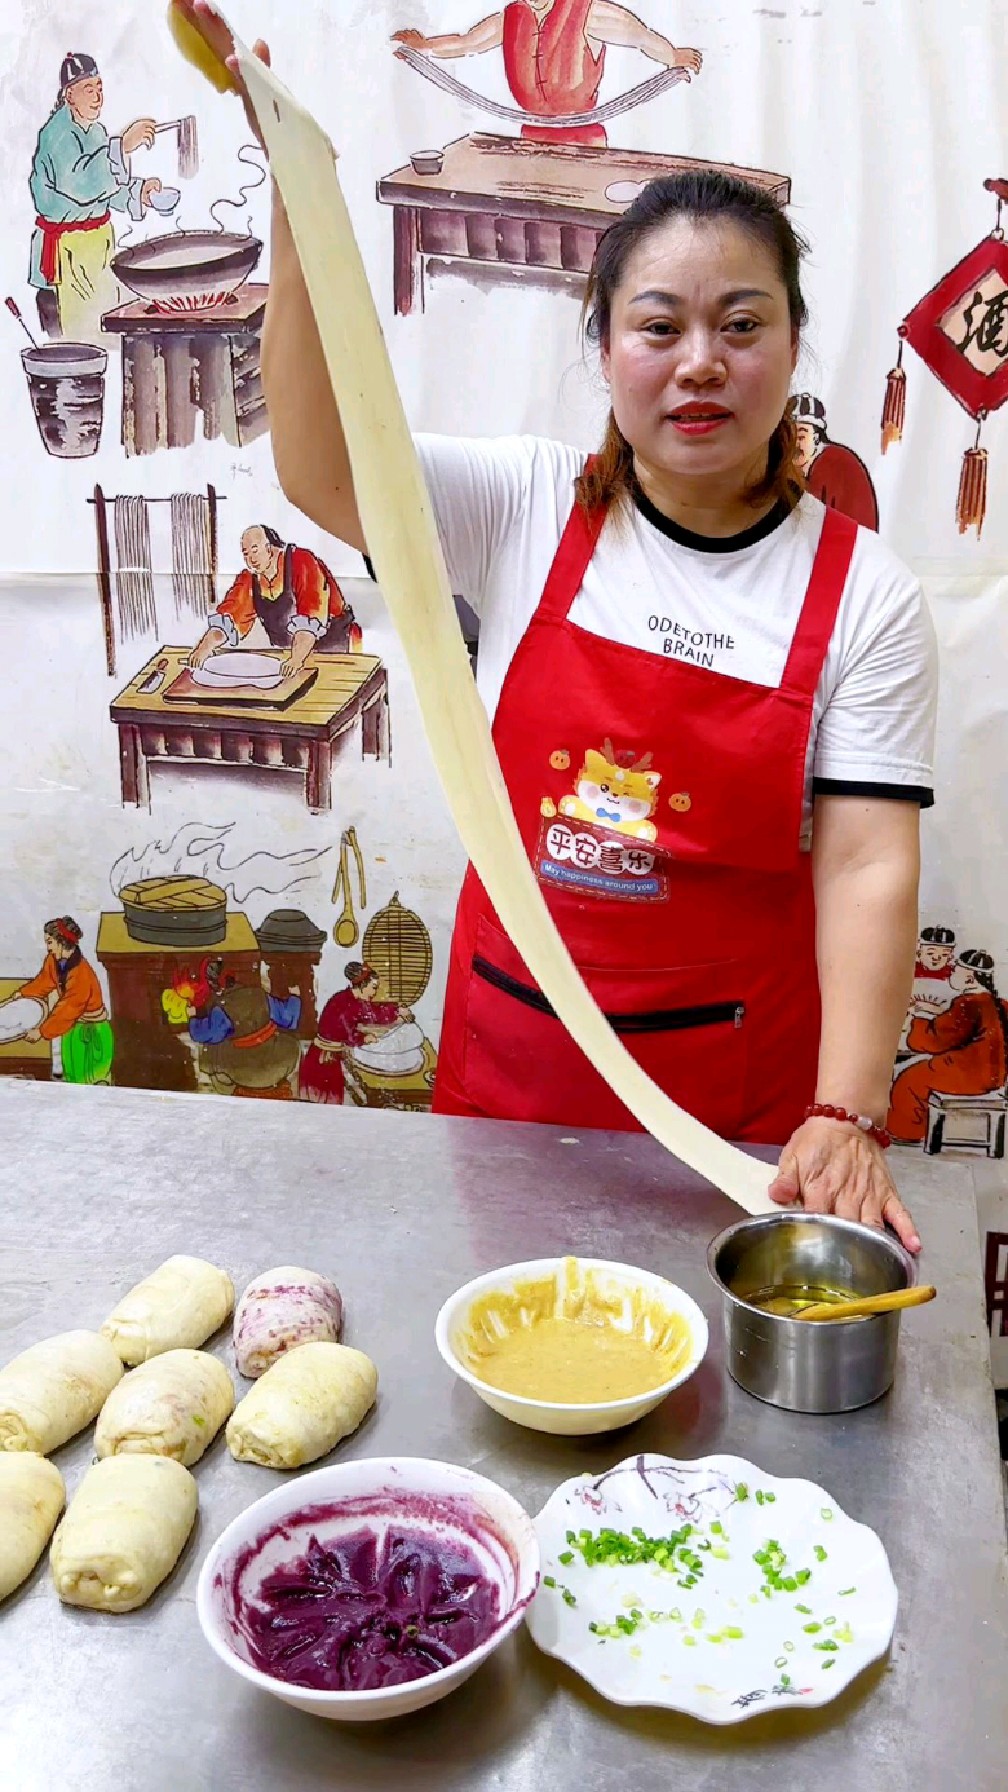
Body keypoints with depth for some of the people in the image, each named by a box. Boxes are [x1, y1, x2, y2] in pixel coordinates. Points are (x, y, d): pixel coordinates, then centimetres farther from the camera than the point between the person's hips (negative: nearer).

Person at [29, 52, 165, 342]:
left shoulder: (96, 131, 9)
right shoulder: (57, 134, -19)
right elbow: (78, 183, -38)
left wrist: (138, 191, 2)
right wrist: (123, 145, -42)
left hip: (101, 241, 9)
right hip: (67, 247, -8)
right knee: (79, 333, -8)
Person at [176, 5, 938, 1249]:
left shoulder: (863, 592, -8)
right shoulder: (527, 511, -4)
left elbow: (868, 864, -14)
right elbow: (323, 468, -18)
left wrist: (844, 1117, -25)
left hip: (742, 1104, -1)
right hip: (508, 1071, 2)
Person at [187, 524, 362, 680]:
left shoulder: (302, 563, -16)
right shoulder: (249, 578, 3)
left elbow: (311, 617, -27)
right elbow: (229, 617, -2)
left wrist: (297, 659, -37)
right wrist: (205, 647, -20)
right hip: (287, 656, 5)